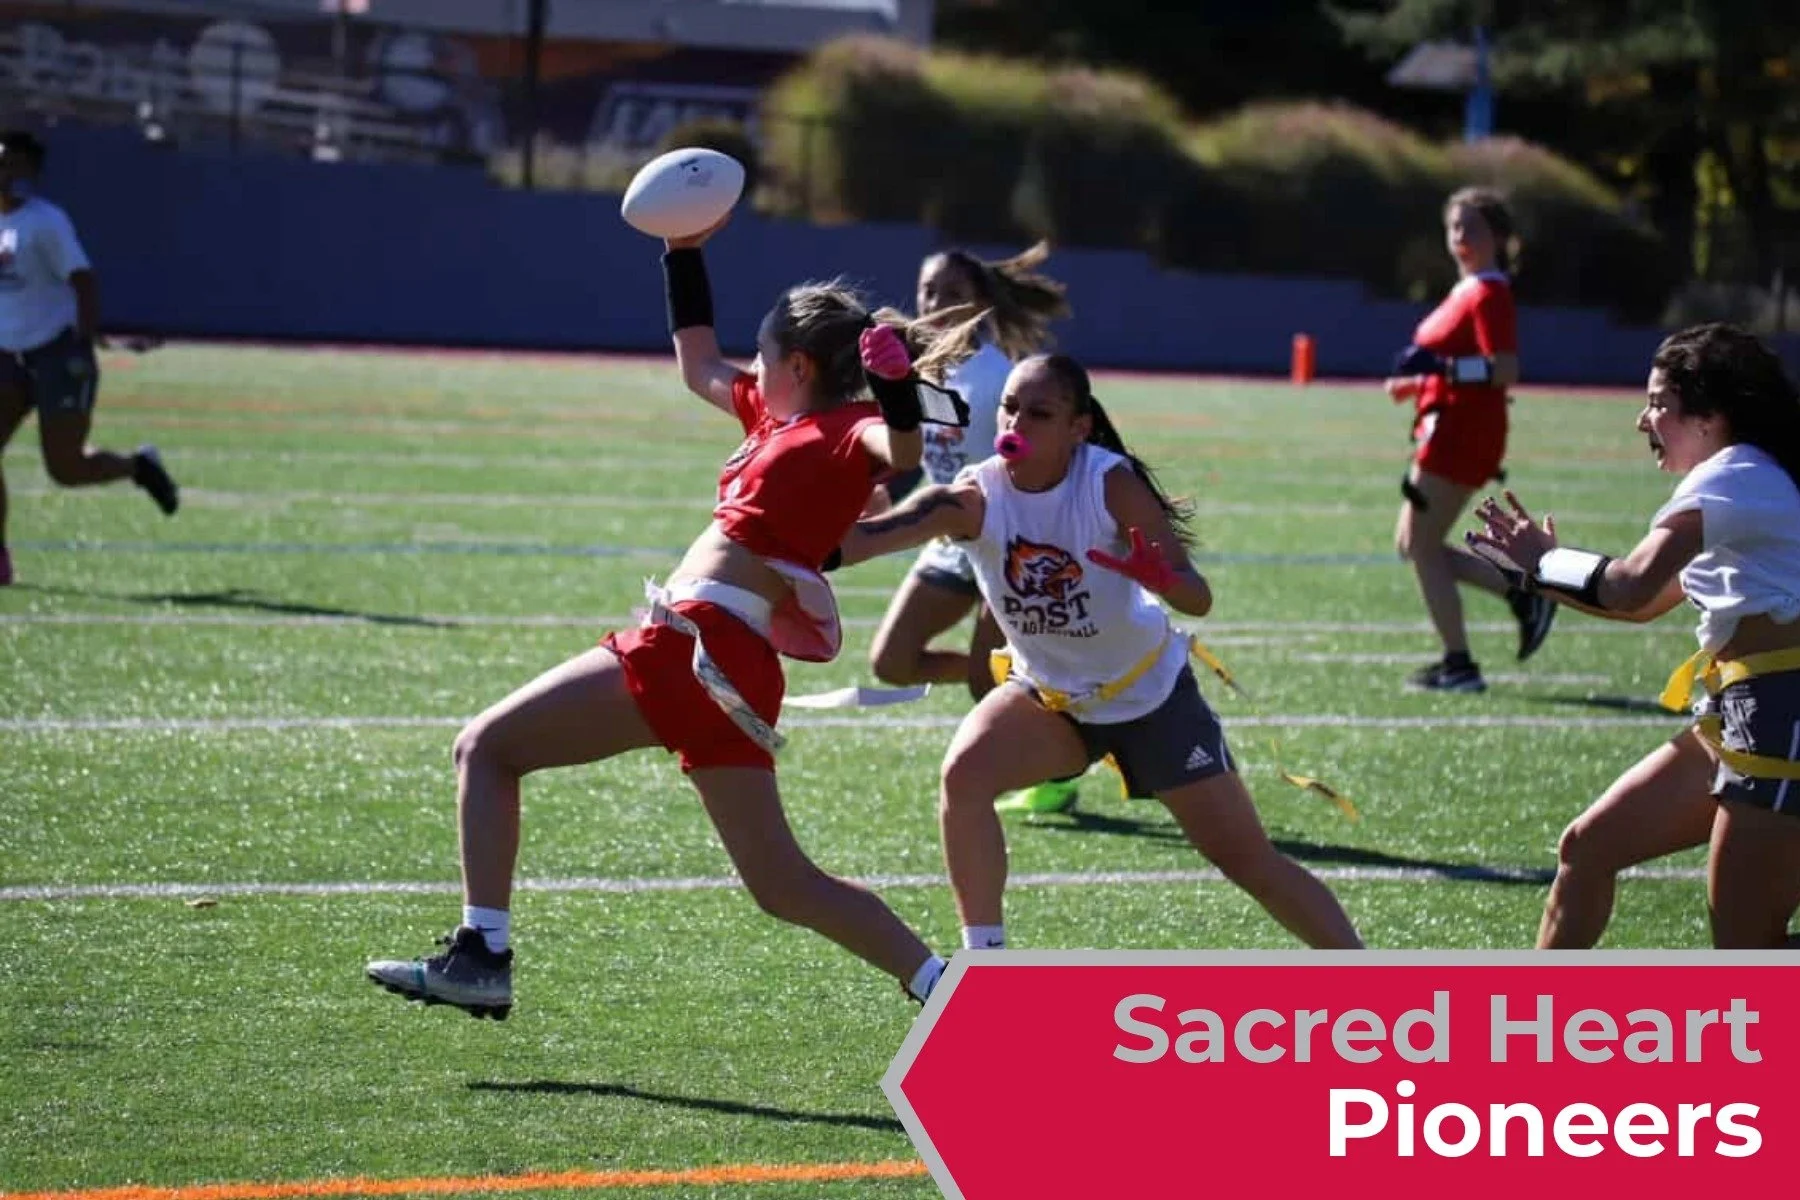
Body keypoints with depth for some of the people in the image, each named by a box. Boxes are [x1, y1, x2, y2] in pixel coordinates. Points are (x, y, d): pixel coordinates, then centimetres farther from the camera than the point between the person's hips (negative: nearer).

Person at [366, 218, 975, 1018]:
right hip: (686, 646, 9)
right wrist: (684, 253, 32)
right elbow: (698, 366, 35)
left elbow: (902, 453, -31)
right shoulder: (777, 416, 19)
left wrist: (895, 387, -48)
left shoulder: (843, 433, -7)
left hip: (701, 648, -9)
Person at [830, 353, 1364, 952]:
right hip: (1046, 694, 2)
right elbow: (876, 533, -42)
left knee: (1251, 863, 1)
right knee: (963, 774, -26)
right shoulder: (975, 497, -23)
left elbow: (1198, 599, -29)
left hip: (1151, 693, -2)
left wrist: (1161, 578, -52)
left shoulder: (1111, 482, -26)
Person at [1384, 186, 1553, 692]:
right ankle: (1521, 593, 15)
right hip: (1444, 431, 10)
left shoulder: (1489, 294, -13)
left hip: (1462, 435, -10)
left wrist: (1444, 367, -31)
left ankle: (1458, 665, 2)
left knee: (1422, 545, -4)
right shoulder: (1466, 291, 16)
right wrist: (1419, 383, 16)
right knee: (1414, 544, 14)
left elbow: (1504, 370, -23)